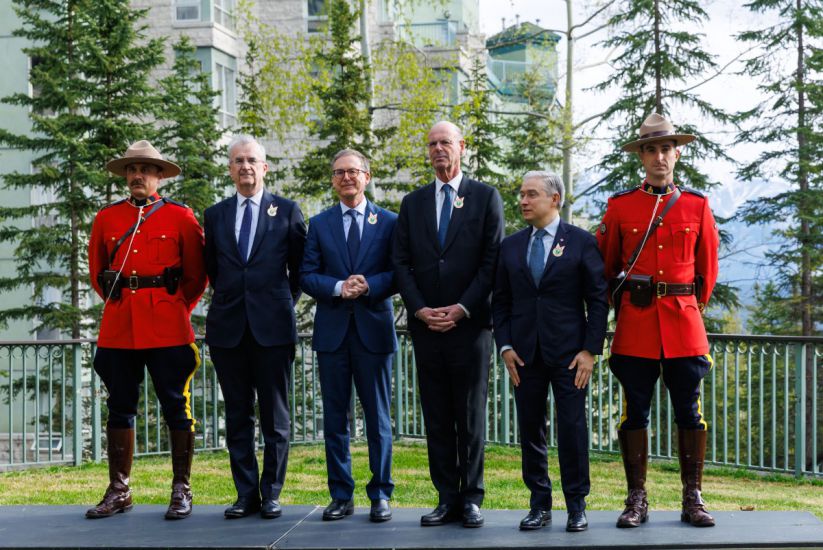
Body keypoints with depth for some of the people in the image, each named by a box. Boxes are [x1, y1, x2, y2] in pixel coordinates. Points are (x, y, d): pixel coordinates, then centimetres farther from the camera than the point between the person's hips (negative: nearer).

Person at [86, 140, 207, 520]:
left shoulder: (180, 217, 3)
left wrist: (176, 309, 7)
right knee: (120, 409, 7)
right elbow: (97, 272, 20)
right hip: (118, 328, 3)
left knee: (176, 408, 1)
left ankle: (181, 491, 8)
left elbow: (196, 274, 8)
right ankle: (118, 491, 15)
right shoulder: (106, 218, 10)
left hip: (168, 328, -3)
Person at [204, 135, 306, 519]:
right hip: (228, 327, 3)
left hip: (272, 326, -2)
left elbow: (299, 268, 8)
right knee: (238, 416, 7)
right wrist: (228, 299, 10)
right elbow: (212, 269, 18)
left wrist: (284, 303, 6)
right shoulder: (215, 215, 10)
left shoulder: (287, 211, 3)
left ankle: (271, 493, 11)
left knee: (275, 417, 3)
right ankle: (246, 494, 14)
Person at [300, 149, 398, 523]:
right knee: (334, 418, 5)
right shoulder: (319, 224, 10)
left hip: (374, 328, -2)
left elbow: (397, 273, -1)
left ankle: (380, 496, 10)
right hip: (332, 331, 2)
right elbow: (307, 276, 3)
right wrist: (338, 287, -15)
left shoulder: (389, 222, 5)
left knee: (378, 418, 3)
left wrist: (369, 285, -18)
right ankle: (341, 496, 13)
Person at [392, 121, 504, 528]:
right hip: (426, 326, 3)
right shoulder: (413, 203, 13)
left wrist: (463, 309, -11)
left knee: (471, 416, 1)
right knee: (436, 418, 5)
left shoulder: (485, 197, 4)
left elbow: (493, 260, -3)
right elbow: (401, 263, 9)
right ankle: (446, 498, 11)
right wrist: (419, 310, -5)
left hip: (470, 323, -3)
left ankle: (471, 498, 8)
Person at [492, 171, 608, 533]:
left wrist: (590, 350, -8)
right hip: (525, 352, 4)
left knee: (572, 428, -3)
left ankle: (577, 506, 9)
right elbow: (500, 301, 12)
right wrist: (505, 346, 0)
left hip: (569, 351, -3)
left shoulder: (582, 242, 0)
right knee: (530, 430, 6)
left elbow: (598, 299, -2)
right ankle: (540, 505, 15)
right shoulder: (511, 246, 11)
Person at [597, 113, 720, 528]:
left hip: (684, 323, 1)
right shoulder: (620, 206, 4)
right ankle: (637, 500, 9)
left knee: (689, 411, 3)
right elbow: (605, 266, 13)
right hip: (635, 324, -1)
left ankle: (692, 500, 11)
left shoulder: (697, 206, 6)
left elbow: (708, 267, 15)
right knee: (635, 412, 2)